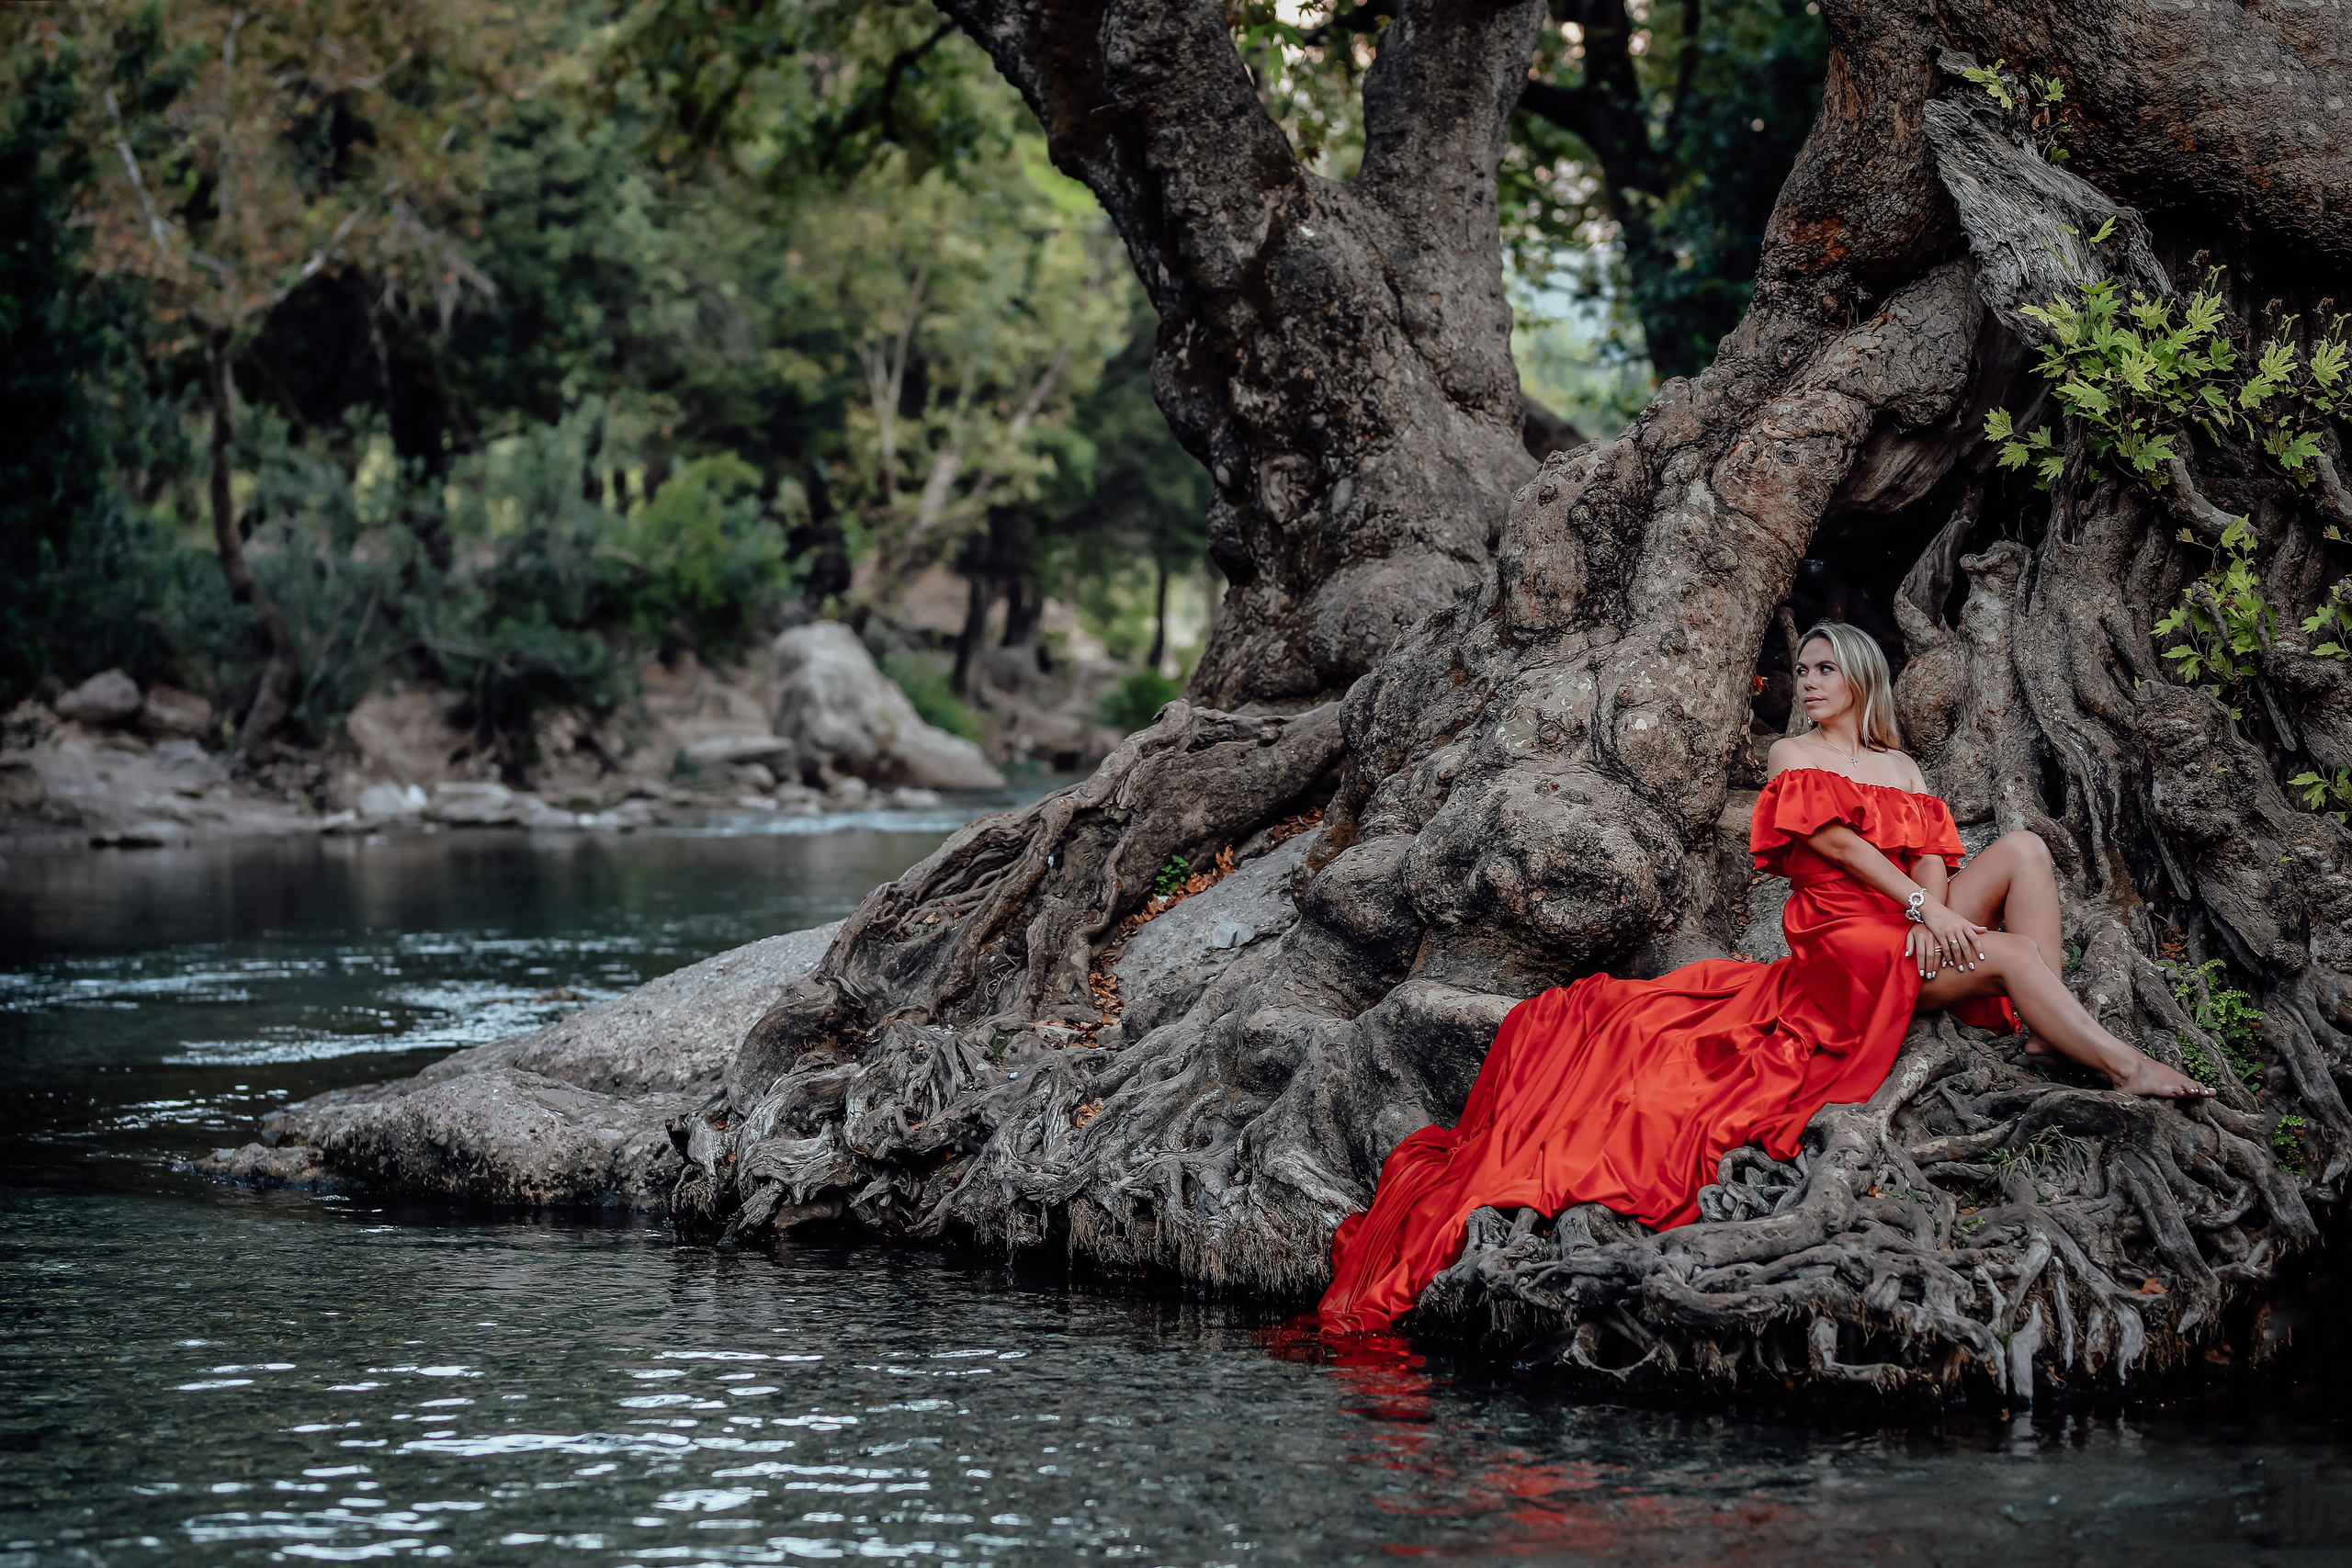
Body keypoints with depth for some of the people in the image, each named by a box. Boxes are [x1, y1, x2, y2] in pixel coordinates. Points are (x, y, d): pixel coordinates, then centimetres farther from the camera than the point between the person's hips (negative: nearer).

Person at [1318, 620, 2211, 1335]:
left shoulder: (1901, 767, 25)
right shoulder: (1793, 755, 11)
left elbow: (1931, 854, 10)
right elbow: (1837, 840, -4)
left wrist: (1933, 920, -13)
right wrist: (1918, 907, -16)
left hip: (1918, 924, 5)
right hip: (1846, 941, -5)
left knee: (2024, 849, -16)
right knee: (2006, 951, -29)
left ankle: (2051, 1028, -23)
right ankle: (2124, 1069, -29)